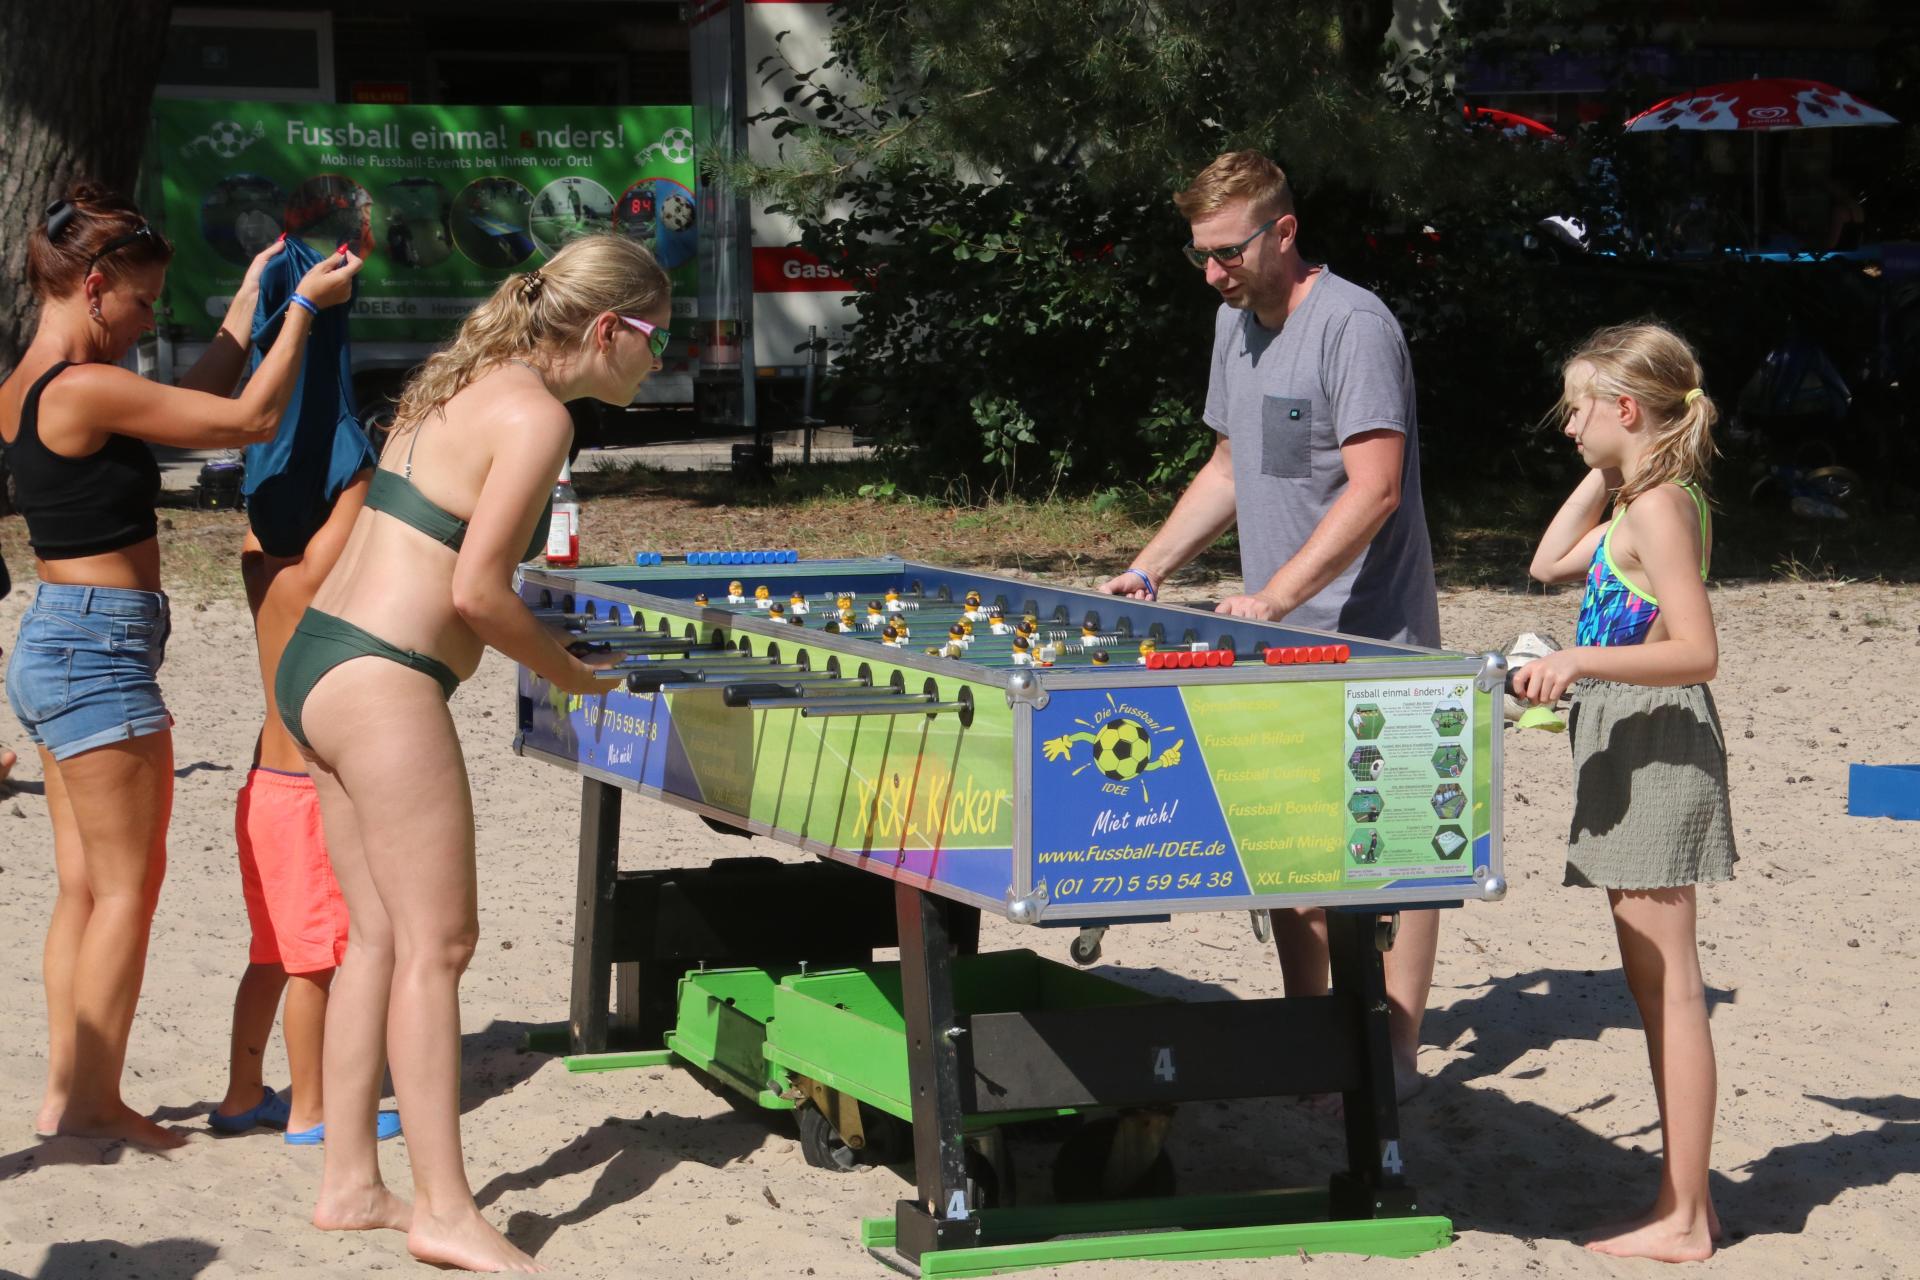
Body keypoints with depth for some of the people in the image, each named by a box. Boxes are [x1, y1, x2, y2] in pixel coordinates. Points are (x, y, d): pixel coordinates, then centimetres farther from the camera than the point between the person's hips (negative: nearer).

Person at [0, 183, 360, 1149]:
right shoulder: (85, 389, -19)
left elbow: (191, 404, 20)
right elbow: (248, 420, -15)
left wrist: (249, 303, 22)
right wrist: (303, 309, -6)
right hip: (102, 650, -10)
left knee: (85, 886, 14)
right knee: (127, 887, -1)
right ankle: (93, 1103, 4)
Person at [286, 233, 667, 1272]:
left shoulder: (470, 387, 16)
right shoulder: (536, 416, -12)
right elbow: (476, 592, -17)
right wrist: (567, 672, -2)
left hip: (314, 660, 10)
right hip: (379, 686, -10)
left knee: (381, 934, 14)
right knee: (438, 943, -5)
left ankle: (350, 1185, 18)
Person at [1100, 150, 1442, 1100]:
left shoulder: (1354, 325, -14)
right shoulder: (1235, 322, 14)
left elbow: (1375, 488, -22)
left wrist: (1275, 597, -26)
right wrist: (1147, 570, 14)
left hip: (1369, 638, -9)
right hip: (1277, 637, 9)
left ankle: (1396, 1052, -3)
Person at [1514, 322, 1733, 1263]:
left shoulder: (1657, 509, -16)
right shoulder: (1641, 503, 14)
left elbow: (1698, 651, -23)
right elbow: (1550, 564, 26)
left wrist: (1582, 661, -31)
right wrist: (1598, 479, 17)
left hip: (1656, 750, -11)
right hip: (1629, 752, 11)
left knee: (1666, 981, -8)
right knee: (1654, 981, 13)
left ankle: (1682, 1219, -5)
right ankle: (1685, 1198, 19)